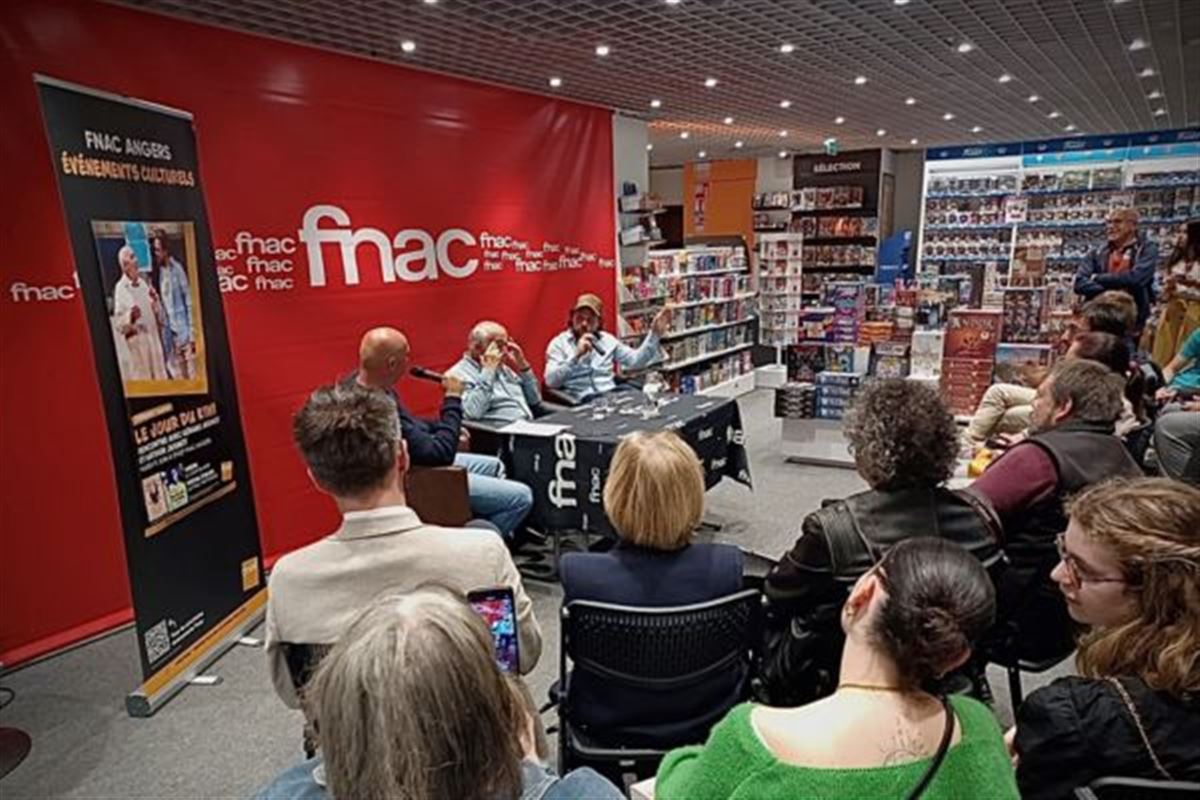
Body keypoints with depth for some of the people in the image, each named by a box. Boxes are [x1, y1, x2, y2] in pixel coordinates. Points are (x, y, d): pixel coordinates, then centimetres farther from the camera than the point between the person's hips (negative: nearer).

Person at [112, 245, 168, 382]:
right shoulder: (120, 288, -6)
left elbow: (159, 314, 16)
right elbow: (118, 323, -9)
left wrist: (155, 301, -1)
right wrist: (130, 316, -26)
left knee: (160, 376, 9)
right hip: (136, 341, -6)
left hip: (153, 337, 6)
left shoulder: (144, 283, 12)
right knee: (142, 379, -4)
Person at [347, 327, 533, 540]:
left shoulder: (357, 382, -5)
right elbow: (441, 454, -31)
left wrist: (439, 426, 2)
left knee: (493, 466, 26)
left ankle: (505, 536, 36)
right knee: (521, 498, -9)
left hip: (421, 460, 11)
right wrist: (453, 399, -22)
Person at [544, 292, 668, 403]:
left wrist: (654, 334, 4)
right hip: (583, 400, -5)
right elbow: (551, 381, -10)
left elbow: (636, 361, 12)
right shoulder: (558, 343, 5)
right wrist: (576, 355, -18)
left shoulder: (607, 339, 18)